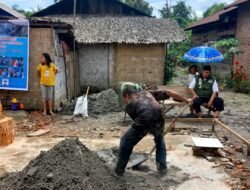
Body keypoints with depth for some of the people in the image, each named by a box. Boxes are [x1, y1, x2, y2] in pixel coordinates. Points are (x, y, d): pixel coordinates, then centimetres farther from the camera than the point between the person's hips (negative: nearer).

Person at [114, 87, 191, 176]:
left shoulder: (129, 105, 25)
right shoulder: (147, 92, 33)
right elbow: (168, 93, 27)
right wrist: (186, 100, 32)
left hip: (144, 119, -3)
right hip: (158, 118, 3)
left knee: (126, 142, 19)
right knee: (160, 141, 33)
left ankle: (119, 169, 28)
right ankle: (162, 167, 34)